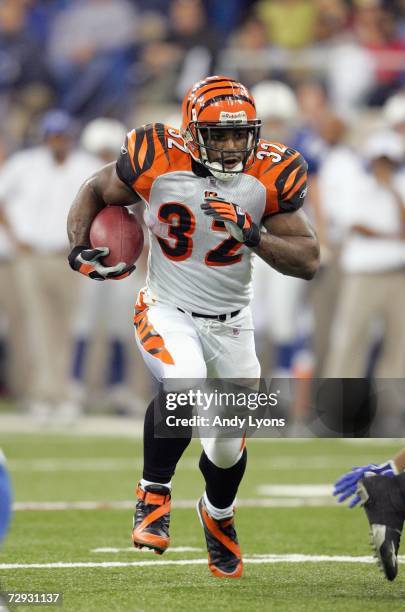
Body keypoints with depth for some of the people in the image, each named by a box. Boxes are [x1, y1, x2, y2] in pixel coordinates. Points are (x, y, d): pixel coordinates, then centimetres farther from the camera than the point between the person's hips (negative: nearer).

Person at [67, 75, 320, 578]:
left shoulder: (267, 178, -15)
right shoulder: (159, 163, -19)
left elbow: (308, 262, -14)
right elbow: (96, 191, 1)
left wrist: (251, 235, -29)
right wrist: (79, 250, -14)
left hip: (230, 322, 3)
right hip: (167, 311, -3)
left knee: (229, 442, 10)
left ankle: (217, 515, 44)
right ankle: (154, 494, -12)